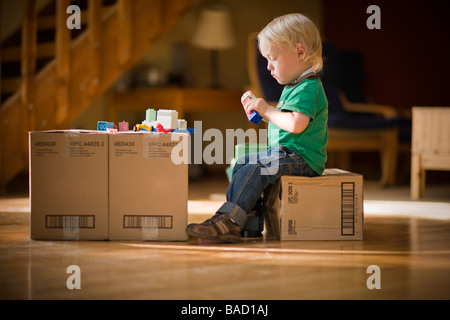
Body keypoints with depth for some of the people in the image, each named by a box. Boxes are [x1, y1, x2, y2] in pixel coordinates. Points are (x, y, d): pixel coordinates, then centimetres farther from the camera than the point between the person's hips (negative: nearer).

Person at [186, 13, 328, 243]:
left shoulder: (309, 88, -16)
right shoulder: (294, 86, 19)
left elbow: (296, 124, -31)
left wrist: (268, 111, -19)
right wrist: (264, 112, 14)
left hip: (301, 159, -11)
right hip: (287, 154, 11)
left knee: (254, 169, -25)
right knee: (242, 165, 2)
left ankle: (230, 221, -28)